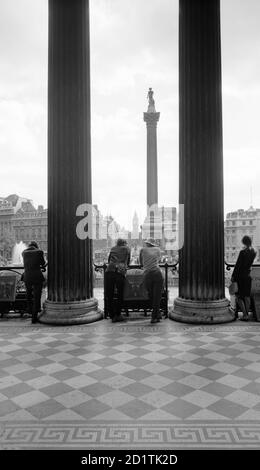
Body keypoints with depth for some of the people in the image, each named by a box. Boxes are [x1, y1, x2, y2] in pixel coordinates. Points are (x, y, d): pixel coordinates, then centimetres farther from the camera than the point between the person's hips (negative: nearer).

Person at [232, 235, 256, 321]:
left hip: (240, 275, -6)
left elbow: (238, 265, -16)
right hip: (248, 275, 6)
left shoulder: (243, 252, -17)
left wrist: (233, 276, -10)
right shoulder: (253, 252, 3)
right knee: (247, 296, 12)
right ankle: (246, 314, 15)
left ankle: (245, 315, -4)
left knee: (239, 297, 1)